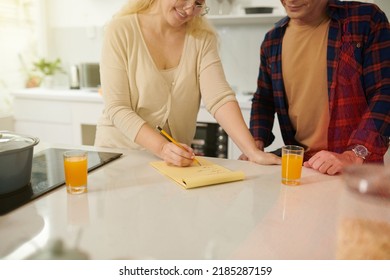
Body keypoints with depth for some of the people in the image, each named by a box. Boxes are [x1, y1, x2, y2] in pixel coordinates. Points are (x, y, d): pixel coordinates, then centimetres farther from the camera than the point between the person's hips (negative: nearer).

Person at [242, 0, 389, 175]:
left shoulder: (366, 20, -5)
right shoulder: (272, 40, 7)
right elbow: (264, 99, 17)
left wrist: (353, 156, -20)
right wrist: (256, 144, 2)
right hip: (298, 162, 4)